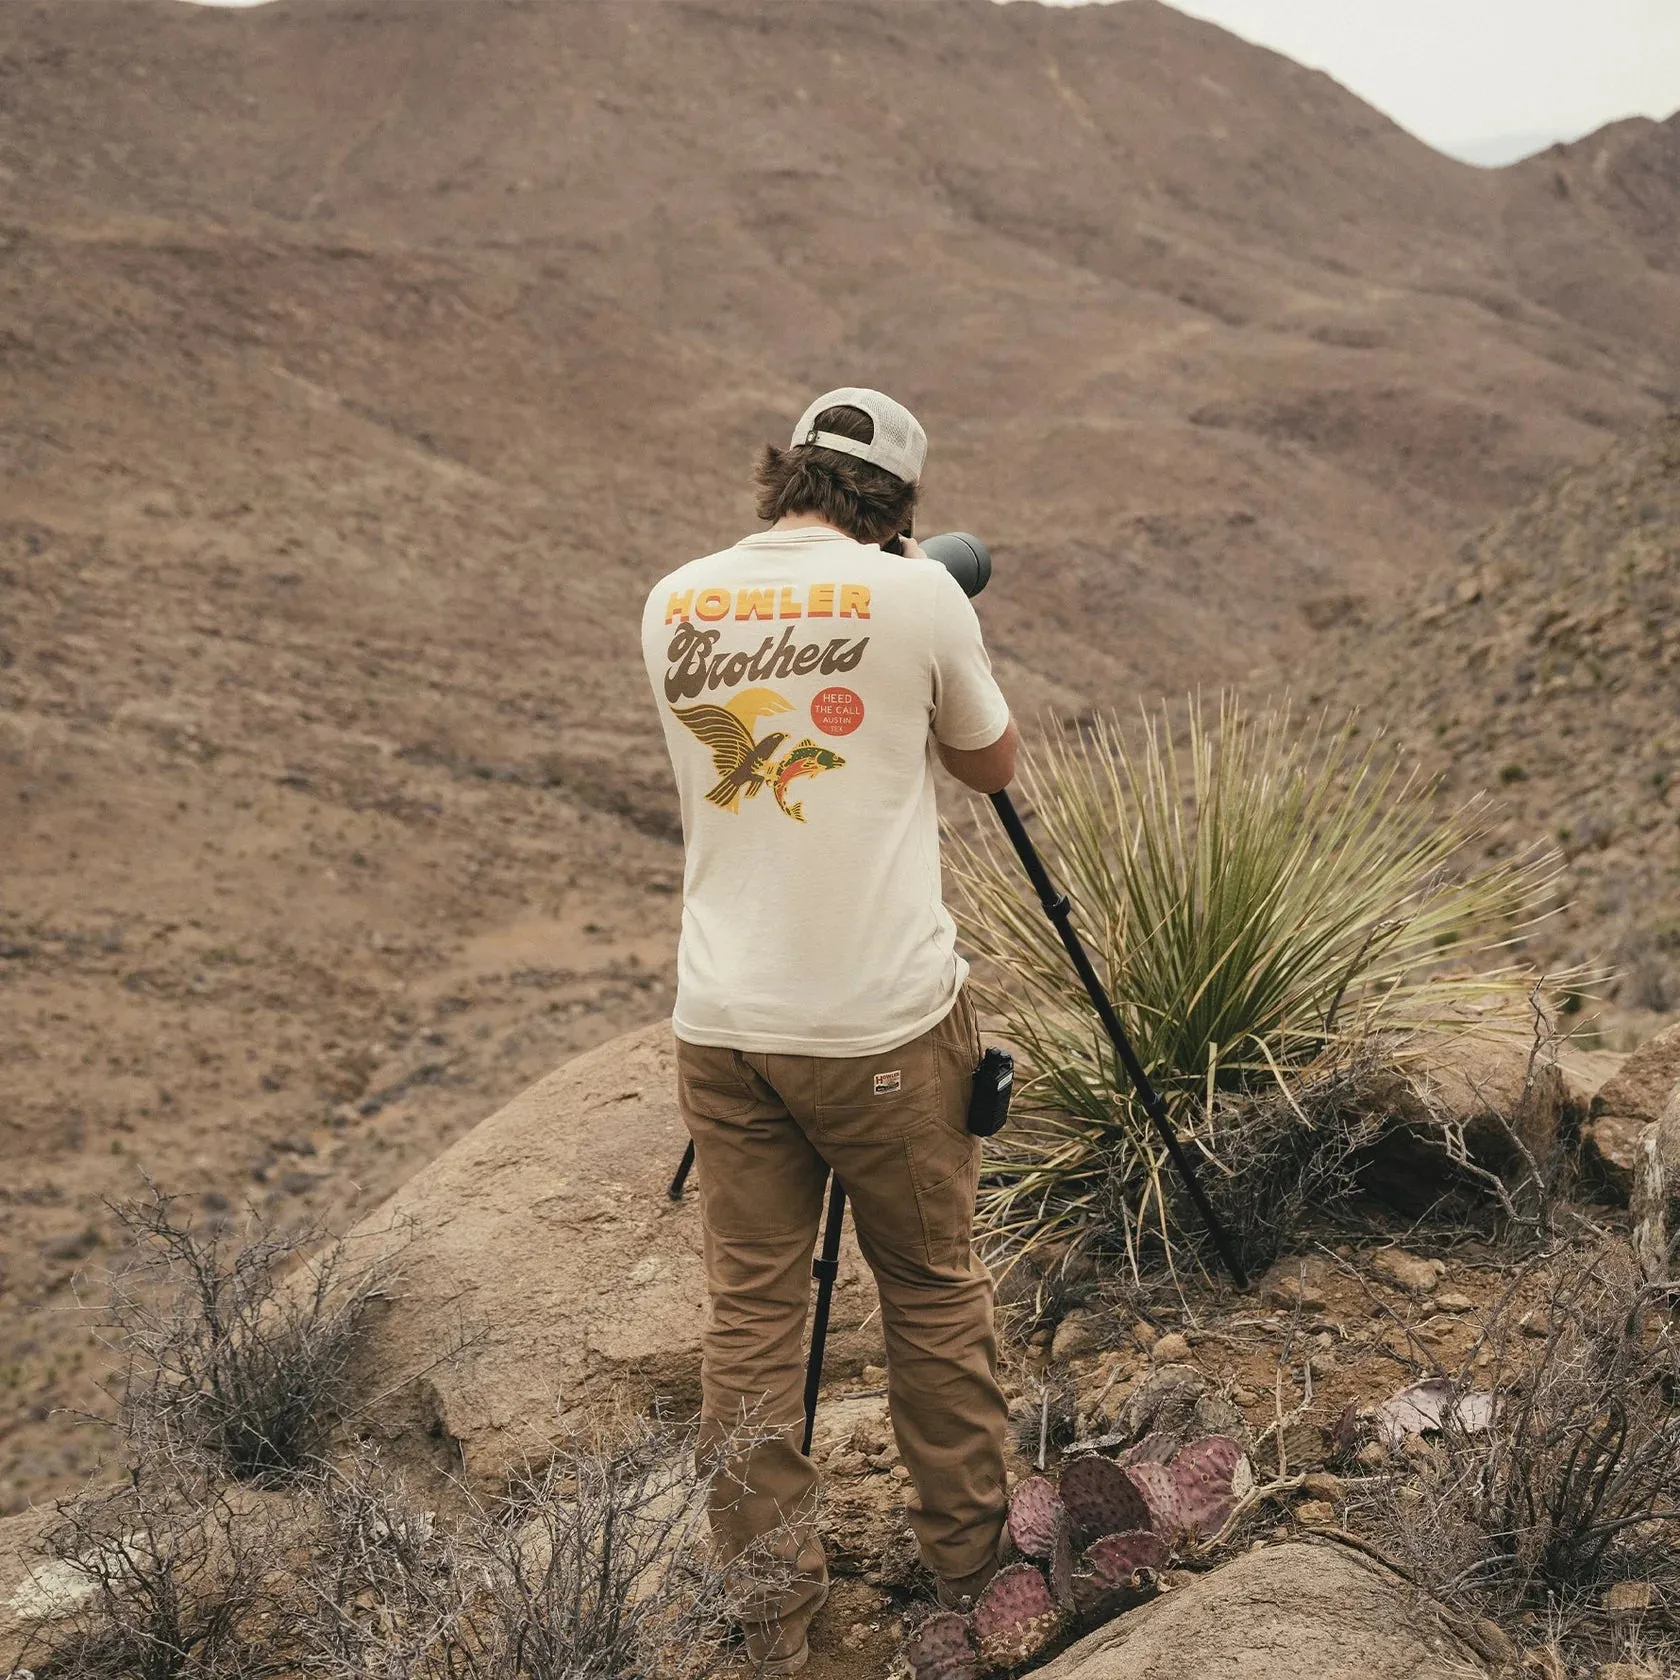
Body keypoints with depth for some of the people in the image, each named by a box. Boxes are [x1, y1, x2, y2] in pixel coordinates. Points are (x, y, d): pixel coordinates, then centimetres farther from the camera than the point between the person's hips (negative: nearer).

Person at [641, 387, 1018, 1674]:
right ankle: (970, 1555, 29)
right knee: (934, 1291, 14)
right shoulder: (914, 595, -6)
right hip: (886, 1025, -3)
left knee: (750, 1312, 11)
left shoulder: (675, 604, 5)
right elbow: (992, 765, 9)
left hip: (724, 1025, 3)